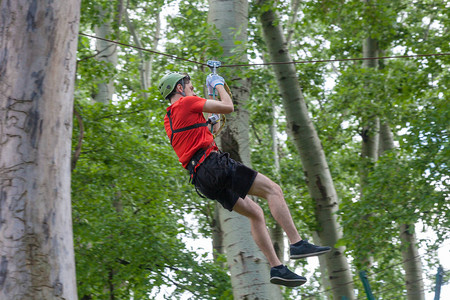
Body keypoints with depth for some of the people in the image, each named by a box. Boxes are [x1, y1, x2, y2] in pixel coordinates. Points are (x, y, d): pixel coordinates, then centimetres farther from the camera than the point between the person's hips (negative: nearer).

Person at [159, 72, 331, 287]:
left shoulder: (169, 120, 25)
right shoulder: (186, 103, -2)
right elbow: (228, 107, -1)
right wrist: (219, 85, 15)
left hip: (202, 180, 9)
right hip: (213, 164, -9)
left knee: (255, 213, 12)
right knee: (273, 190, -9)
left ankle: (276, 268, 5)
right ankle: (297, 243, -18)